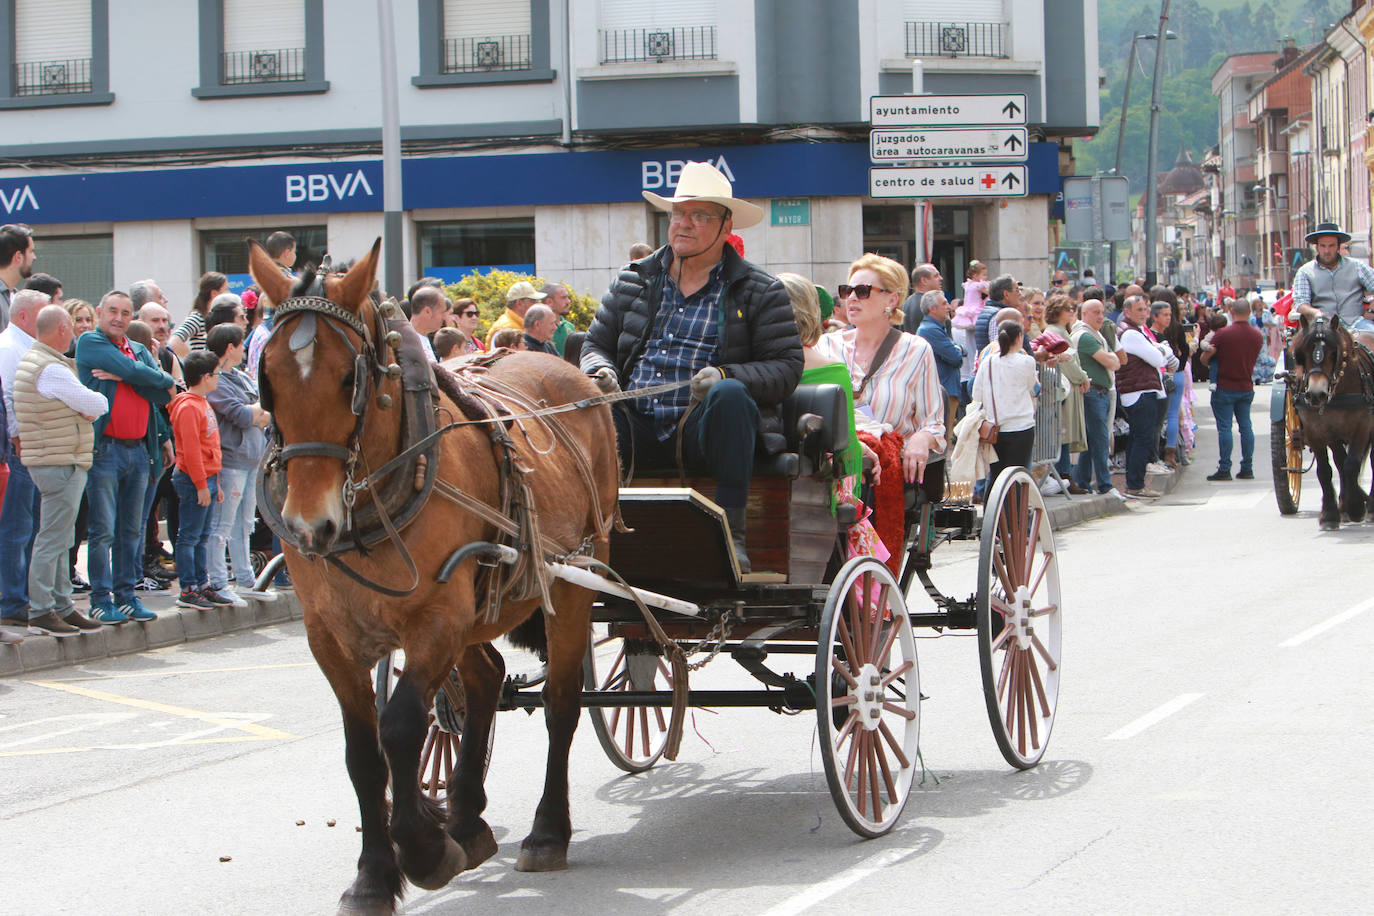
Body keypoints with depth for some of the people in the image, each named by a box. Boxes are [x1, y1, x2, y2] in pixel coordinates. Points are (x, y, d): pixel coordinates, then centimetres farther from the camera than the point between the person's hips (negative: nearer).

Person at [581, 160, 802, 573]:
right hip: (637, 431, 3)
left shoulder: (759, 292, 7)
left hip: (703, 431, -3)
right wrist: (601, 371, -4)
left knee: (730, 394, -36)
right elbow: (596, 344, 22)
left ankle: (731, 532, -33)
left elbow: (786, 367, 0)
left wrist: (724, 376, -18)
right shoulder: (632, 281, 18)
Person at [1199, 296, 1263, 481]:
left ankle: (1224, 469, -5)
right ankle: (1247, 469, 11)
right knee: (1246, 426, 10)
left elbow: (1205, 358, -8)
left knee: (1224, 427, -3)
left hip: (1225, 388, -5)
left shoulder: (1223, 334, -14)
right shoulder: (1257, 335, 2)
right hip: (1246, 387, 5)